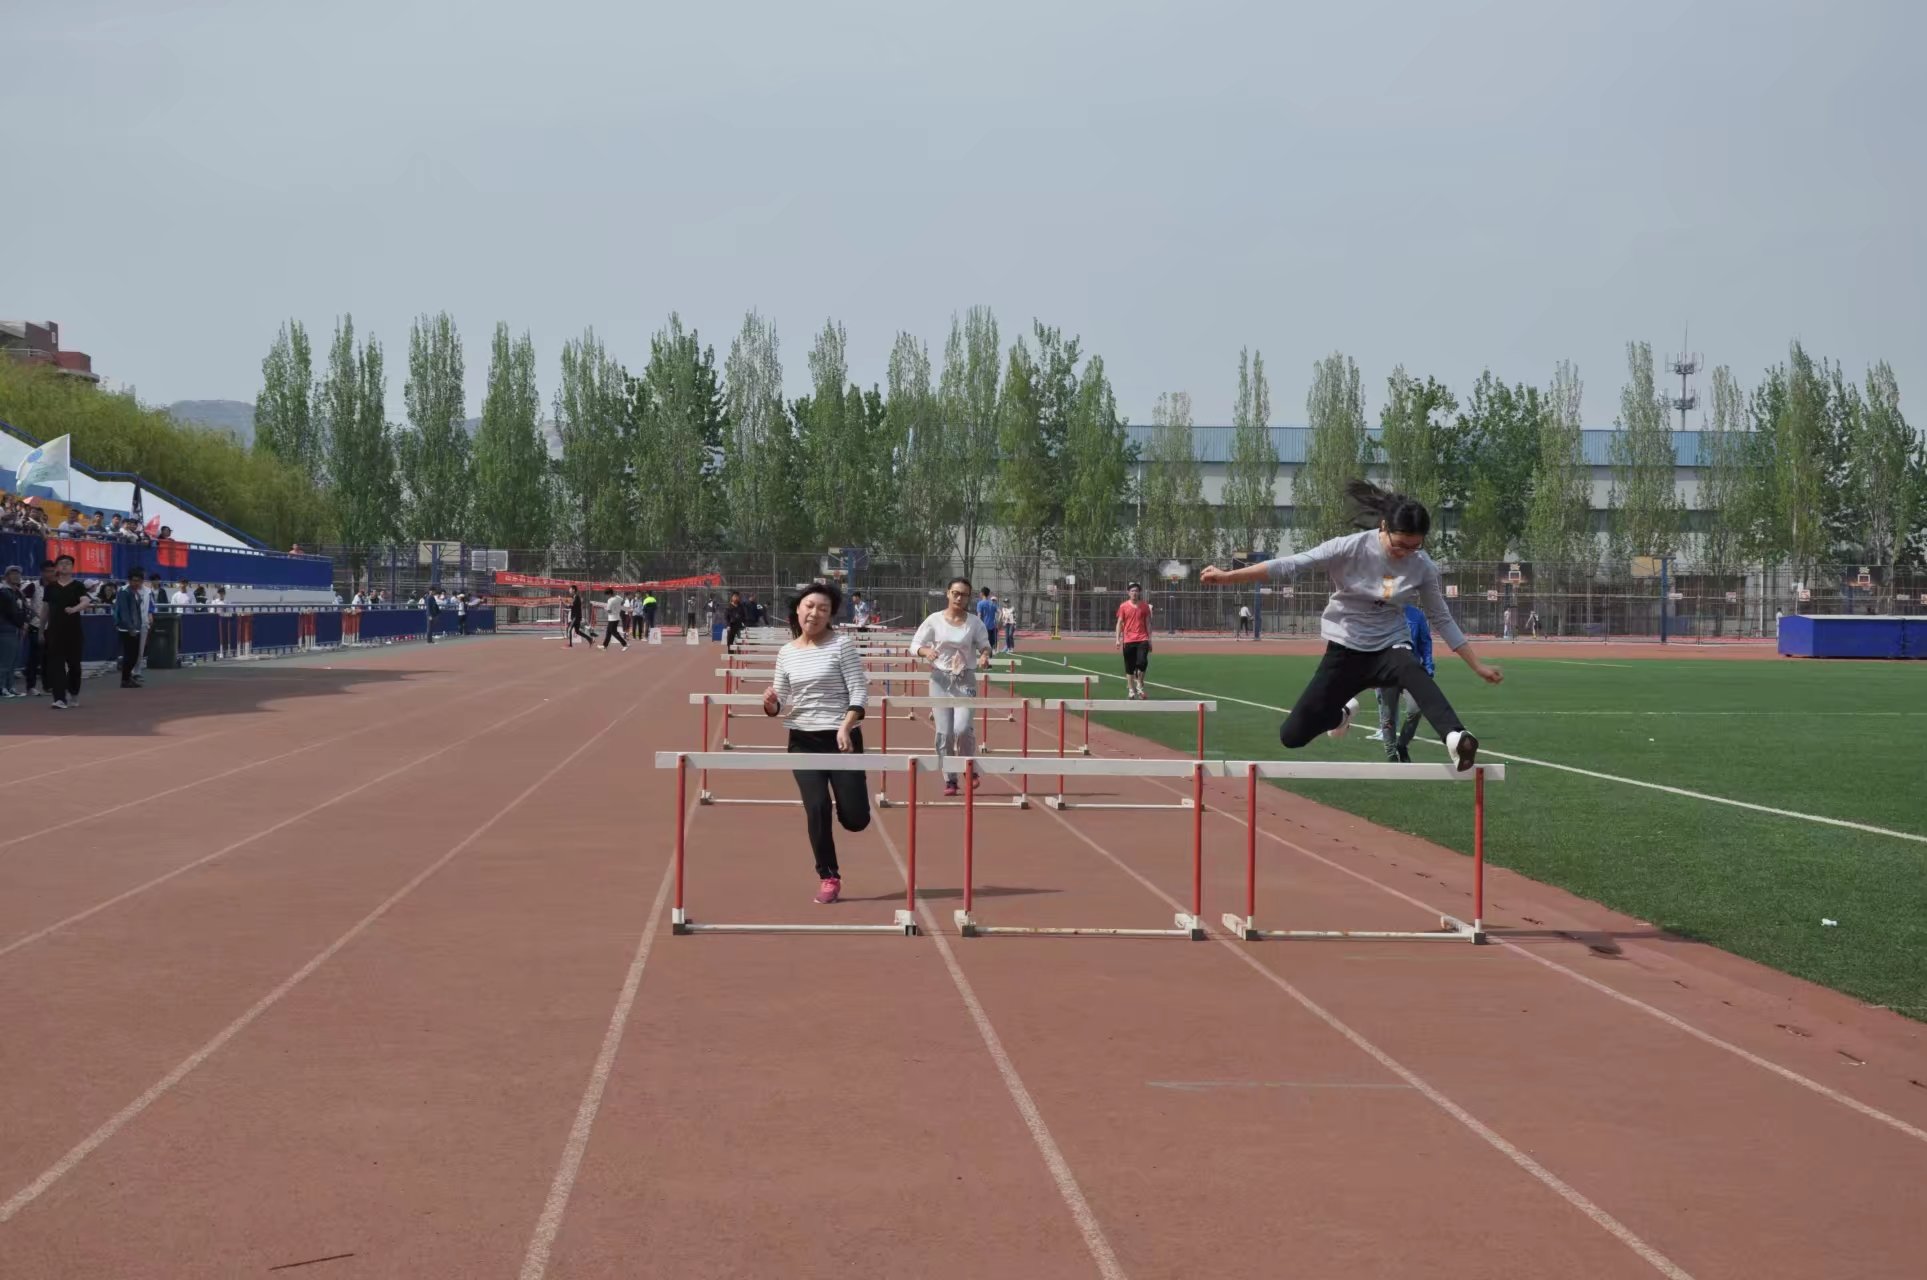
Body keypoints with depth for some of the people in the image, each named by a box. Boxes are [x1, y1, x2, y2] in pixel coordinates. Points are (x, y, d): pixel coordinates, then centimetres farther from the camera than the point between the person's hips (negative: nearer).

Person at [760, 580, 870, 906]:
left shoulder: (842, 645, -6)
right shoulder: (786, 653, 6)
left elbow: (860, 692, -10)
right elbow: (780, 703, 11)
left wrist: (845, 727, -24)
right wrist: (770, 703, -13)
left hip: (842, 738, -3)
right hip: (803, 741, 3)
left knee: (855, 819, -4)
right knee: (816, 808, -10)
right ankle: (829, 877, 6)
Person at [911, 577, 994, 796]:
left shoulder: (975, 622, 0)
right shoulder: (935, 620, -2)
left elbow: (984, 645, 8)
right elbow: (914, 645, 1)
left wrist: (984, 655, -16)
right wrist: (925, 651, -21)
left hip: (965, 680, 0)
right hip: (941, 679, 0)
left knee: (963, 728, -15)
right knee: (944, 732, -1)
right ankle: (949, 780, 11)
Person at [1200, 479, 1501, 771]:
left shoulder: (1423, 567, -9)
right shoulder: (1351, 548, -17)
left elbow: (1442, 620, 4)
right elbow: (1291, 565, -19)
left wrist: (1477, 666, 2)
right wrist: (1227, 576, -24)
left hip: (1390, 647, 0)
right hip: (1344, 651, 0)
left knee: (1413, 672, -39)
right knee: (1292, 735, -3)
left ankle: (1455, 738, -61)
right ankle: (1341, 713, 31)